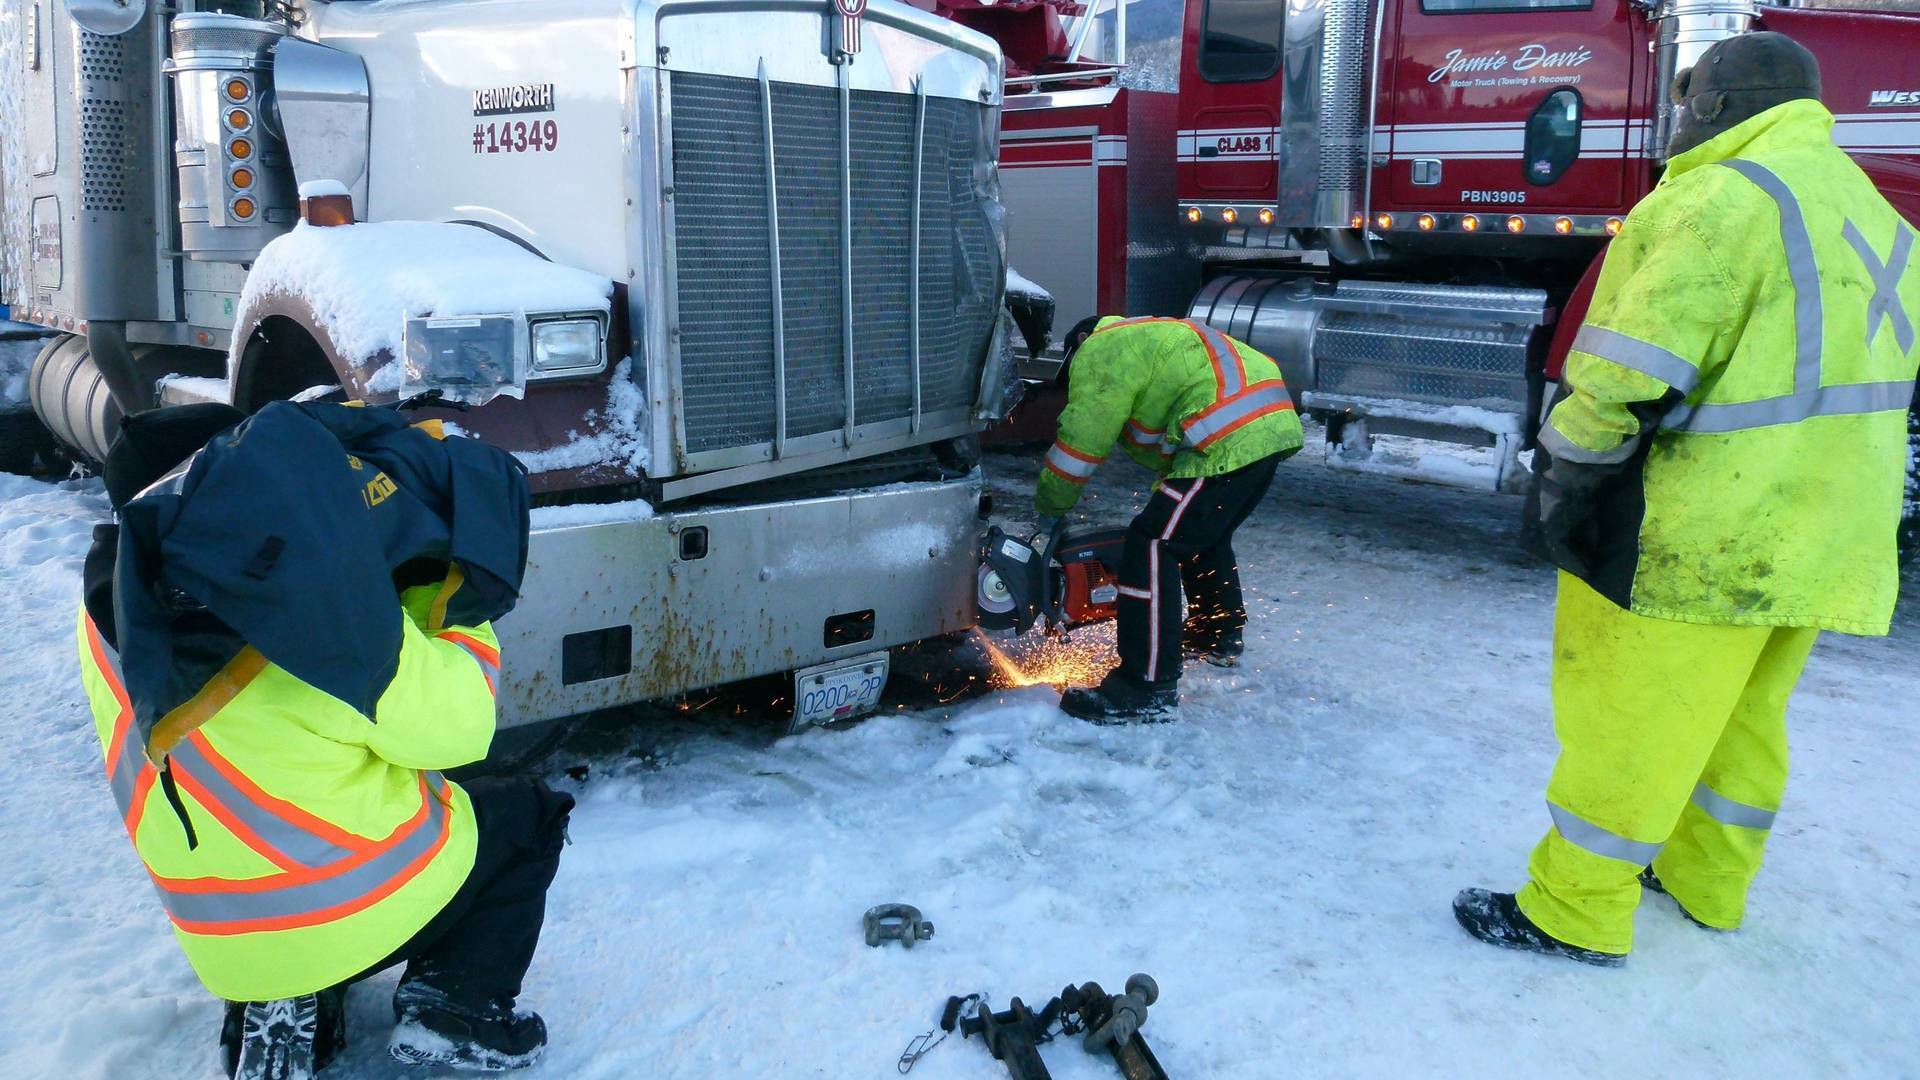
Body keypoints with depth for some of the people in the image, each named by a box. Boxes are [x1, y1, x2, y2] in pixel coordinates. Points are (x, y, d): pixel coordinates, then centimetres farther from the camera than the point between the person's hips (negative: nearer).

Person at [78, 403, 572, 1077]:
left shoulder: (113, 604, -5)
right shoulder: (317, 609, -27)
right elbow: (455, 724, -18)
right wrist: (450, 603, -5)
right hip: (364, 907, -6)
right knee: (530, 816, 17)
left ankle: (285, 1005, 14)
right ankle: (456, 1005, 2)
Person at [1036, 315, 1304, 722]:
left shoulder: (1098, 351, 4)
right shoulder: (1148, 339, 33)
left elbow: (1080, 445, 2)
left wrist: (1049, 508, 15)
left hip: (1231, 440, -10)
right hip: (1274, 423, 10)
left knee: (1152, 545, -8)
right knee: (1205, 535, 28)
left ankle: (1149, 690, -8)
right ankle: (1220, 637, 45)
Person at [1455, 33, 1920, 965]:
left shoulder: (1721, 199, -17)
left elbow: (1630, 379, -23)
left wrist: (1567, 482, -10)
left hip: (1698, 538, -9)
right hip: (1817, 539, 9)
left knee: (1625, 720, 1)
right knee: (1740, 712, 21)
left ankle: (1574, 913, 11)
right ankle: (1707, 884, 36)